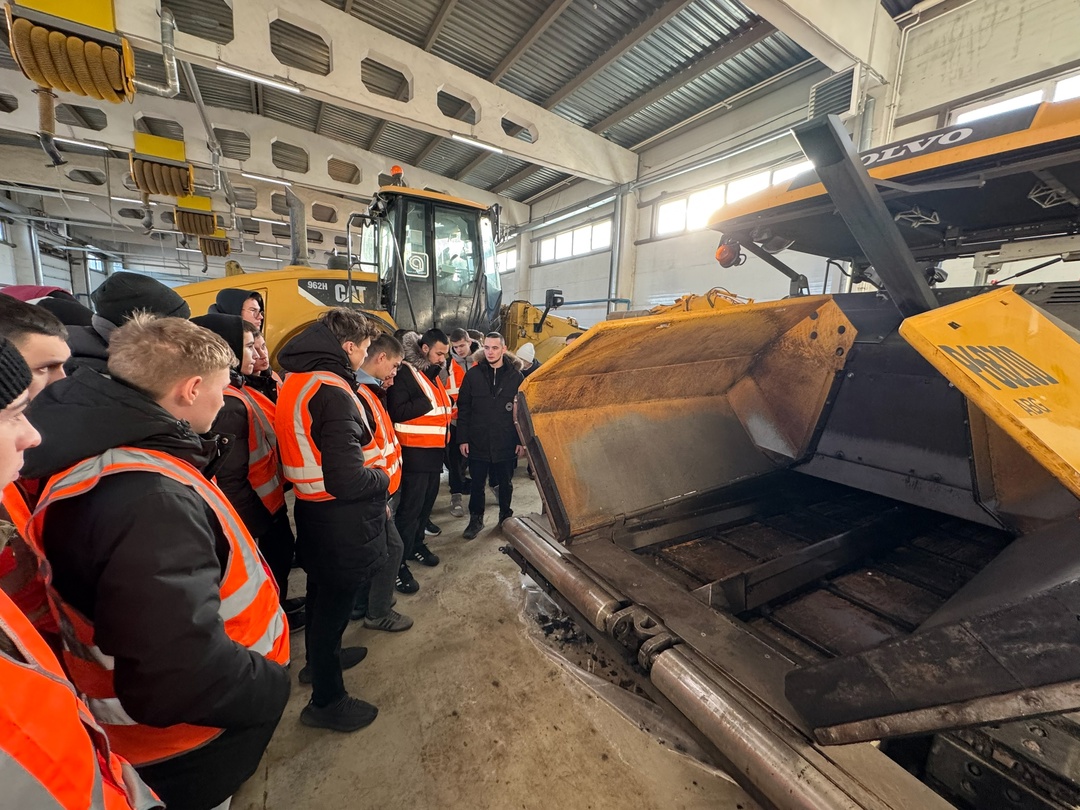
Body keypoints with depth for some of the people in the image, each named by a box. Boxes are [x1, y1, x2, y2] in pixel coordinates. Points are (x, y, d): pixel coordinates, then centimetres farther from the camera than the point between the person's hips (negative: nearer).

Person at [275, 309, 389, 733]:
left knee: (322, 595, 28)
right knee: (335, 603, 10)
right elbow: (347, 480, -32)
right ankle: (326, 701, 33)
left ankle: (320, 659, 53)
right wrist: (382, 478, -12)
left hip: (311, 509, 9)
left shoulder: (295, 383, 5)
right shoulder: (333, 392, -26)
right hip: (341, 523, -9)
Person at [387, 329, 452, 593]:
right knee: (411, 506, -5)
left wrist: (446, 406, 6)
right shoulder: (405, 373, -11)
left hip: (434, 450, 8)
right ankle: (399, 564, 6)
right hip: (415, 451, -8)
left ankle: (416, 544, 34)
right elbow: (397, 412, -21)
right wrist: (429, 403, -21)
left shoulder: (433, 374, 16)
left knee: (427, 501, 16)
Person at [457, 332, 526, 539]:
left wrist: (521, 440, -2)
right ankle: (476, 519, 31)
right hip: (478, 443, 0)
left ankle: (505, 516, 37)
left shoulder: (516, 375, -2)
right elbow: (463, 409, 1)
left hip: (506, 444, 0)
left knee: (505, 484, 16)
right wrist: (463, 439, -2)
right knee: (477, 485, 11)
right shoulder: (473, 374, -1)